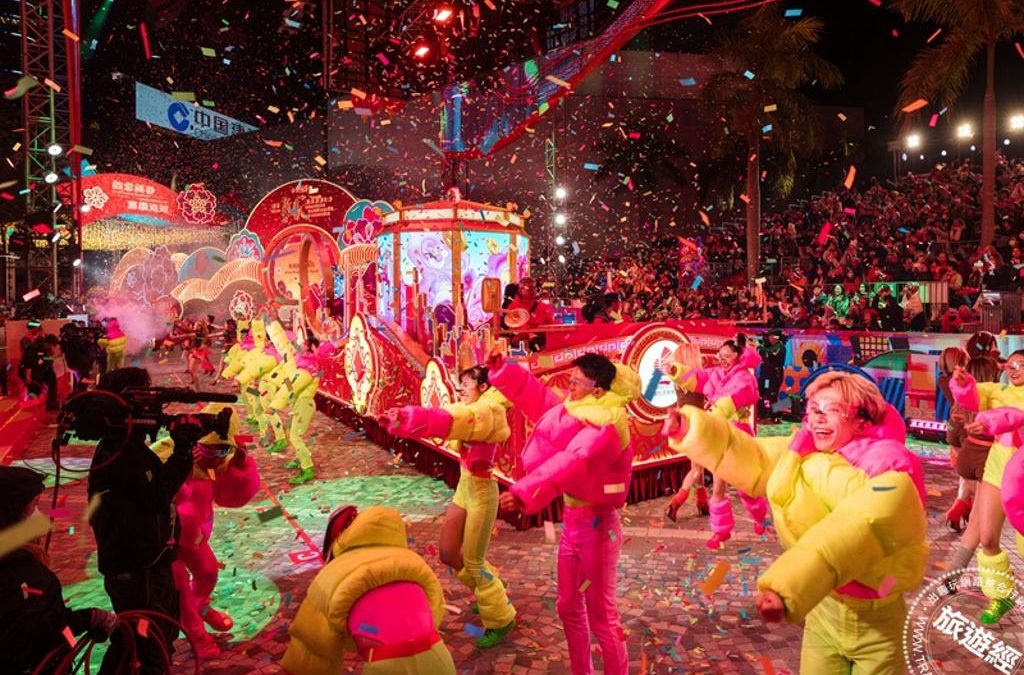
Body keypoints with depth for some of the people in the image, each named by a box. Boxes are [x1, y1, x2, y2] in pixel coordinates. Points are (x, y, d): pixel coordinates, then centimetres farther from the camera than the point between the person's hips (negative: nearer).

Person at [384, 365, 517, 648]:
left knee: (472, 562, 4)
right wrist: (403, 418, -20)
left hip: (481, 490, -9)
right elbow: (447, 417, -4)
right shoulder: (470, 410, 9)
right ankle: (491, 592, 37)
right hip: (464, 487, 9)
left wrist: (406, 418, -43)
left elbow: (449, 420, -35)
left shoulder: (487, 411, -19)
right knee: (449, 554, 14)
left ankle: (501, 619, 24)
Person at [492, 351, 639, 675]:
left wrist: (526, 492, -51)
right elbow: (536, 394, 12)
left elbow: (572, 464, -39)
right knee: (569, 607, 20)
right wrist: (501, 369, 0)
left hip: (596, 524, -9)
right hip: (571, 519, 9)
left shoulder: (605, 428, -23)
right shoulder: (576, 411, 5)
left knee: (601, 615, 4)